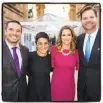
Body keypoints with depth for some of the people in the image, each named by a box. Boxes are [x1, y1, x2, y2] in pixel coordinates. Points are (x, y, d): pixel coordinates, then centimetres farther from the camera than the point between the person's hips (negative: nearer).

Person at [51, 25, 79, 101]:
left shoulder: (76, 52, -2)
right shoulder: (54, 49, -6)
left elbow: (76, 72, 2)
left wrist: (76, 91, 3)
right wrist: (48, 86, -4)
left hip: (70, 88, 1)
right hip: (56, 87, -1)